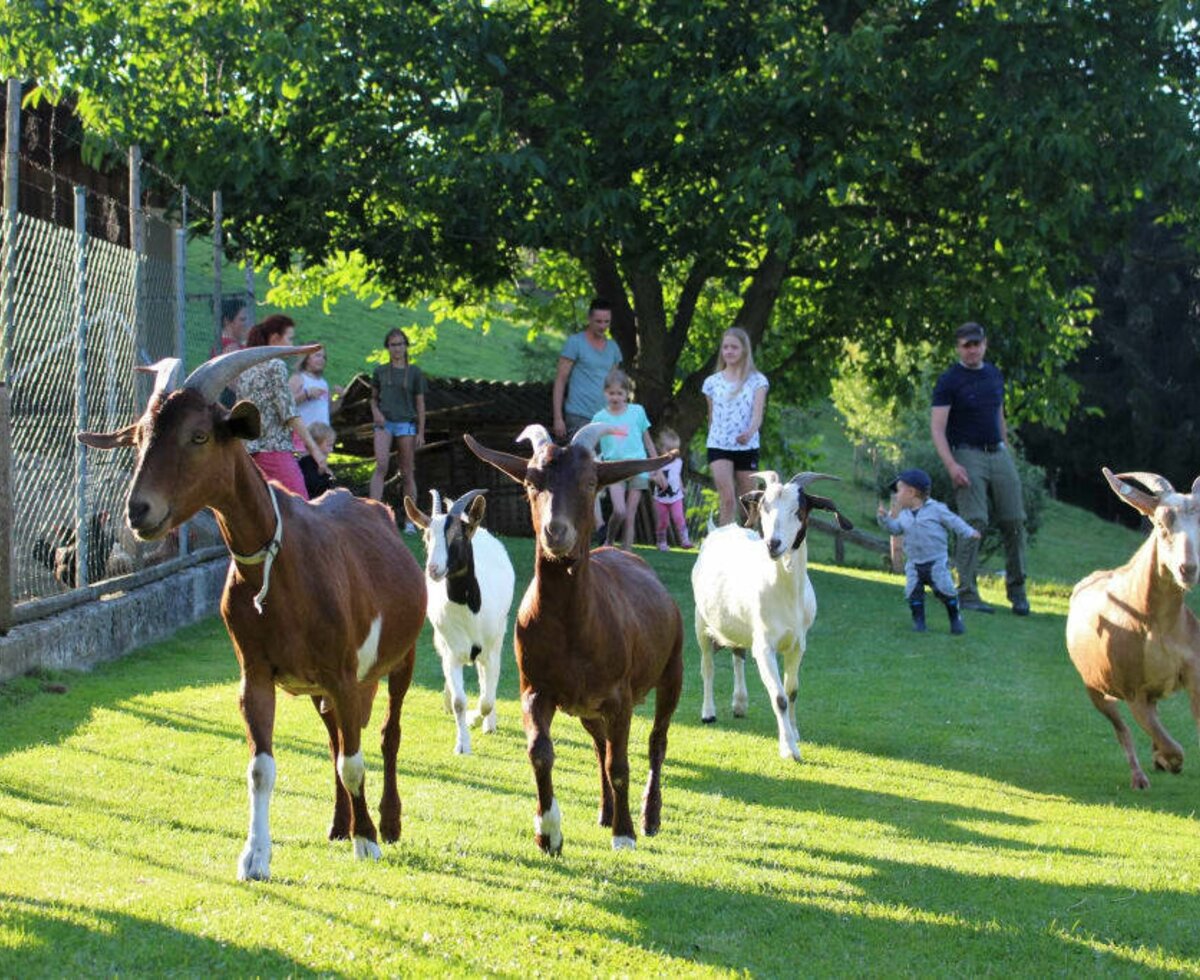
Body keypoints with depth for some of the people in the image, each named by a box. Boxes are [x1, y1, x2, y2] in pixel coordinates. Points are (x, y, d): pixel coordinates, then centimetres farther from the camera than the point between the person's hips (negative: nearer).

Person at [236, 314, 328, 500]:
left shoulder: (245, 368, 16)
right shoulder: (276, 365, -5)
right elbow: (289, 411, -11)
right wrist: (313, 447, -12)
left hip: (248, 449, 8)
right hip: (275, 448, -8)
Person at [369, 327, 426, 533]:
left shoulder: (414, 373, 5)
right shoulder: (380, 372, 9)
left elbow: (420, 404, 6)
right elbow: (373, 398, 19)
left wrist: (421, 433, 0)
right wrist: (375, 412, -3)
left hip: (406, 424, 0)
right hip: (384, 423, 0)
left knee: (407, 473, 2)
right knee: (381, 466, -19)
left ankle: (410, 521, 5)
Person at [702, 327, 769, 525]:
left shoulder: (757, 380, 1)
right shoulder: (713, 382, 6)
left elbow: (758, 412, -12)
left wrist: (750, 432, -31)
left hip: (747, 447, 0)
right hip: (719, 446, 0)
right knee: (727, 498, -17)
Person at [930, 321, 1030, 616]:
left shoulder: (995, 375, 15)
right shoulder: (949, 381, -4)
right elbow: (937, 428, -10)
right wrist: (951, 465, -20)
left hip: (998, 453, 6)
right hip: (967, 456, -6)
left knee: (1014, 520, 1)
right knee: (974, 522, -14)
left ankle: (1017, 591, 13)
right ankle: (967, 593, -12)